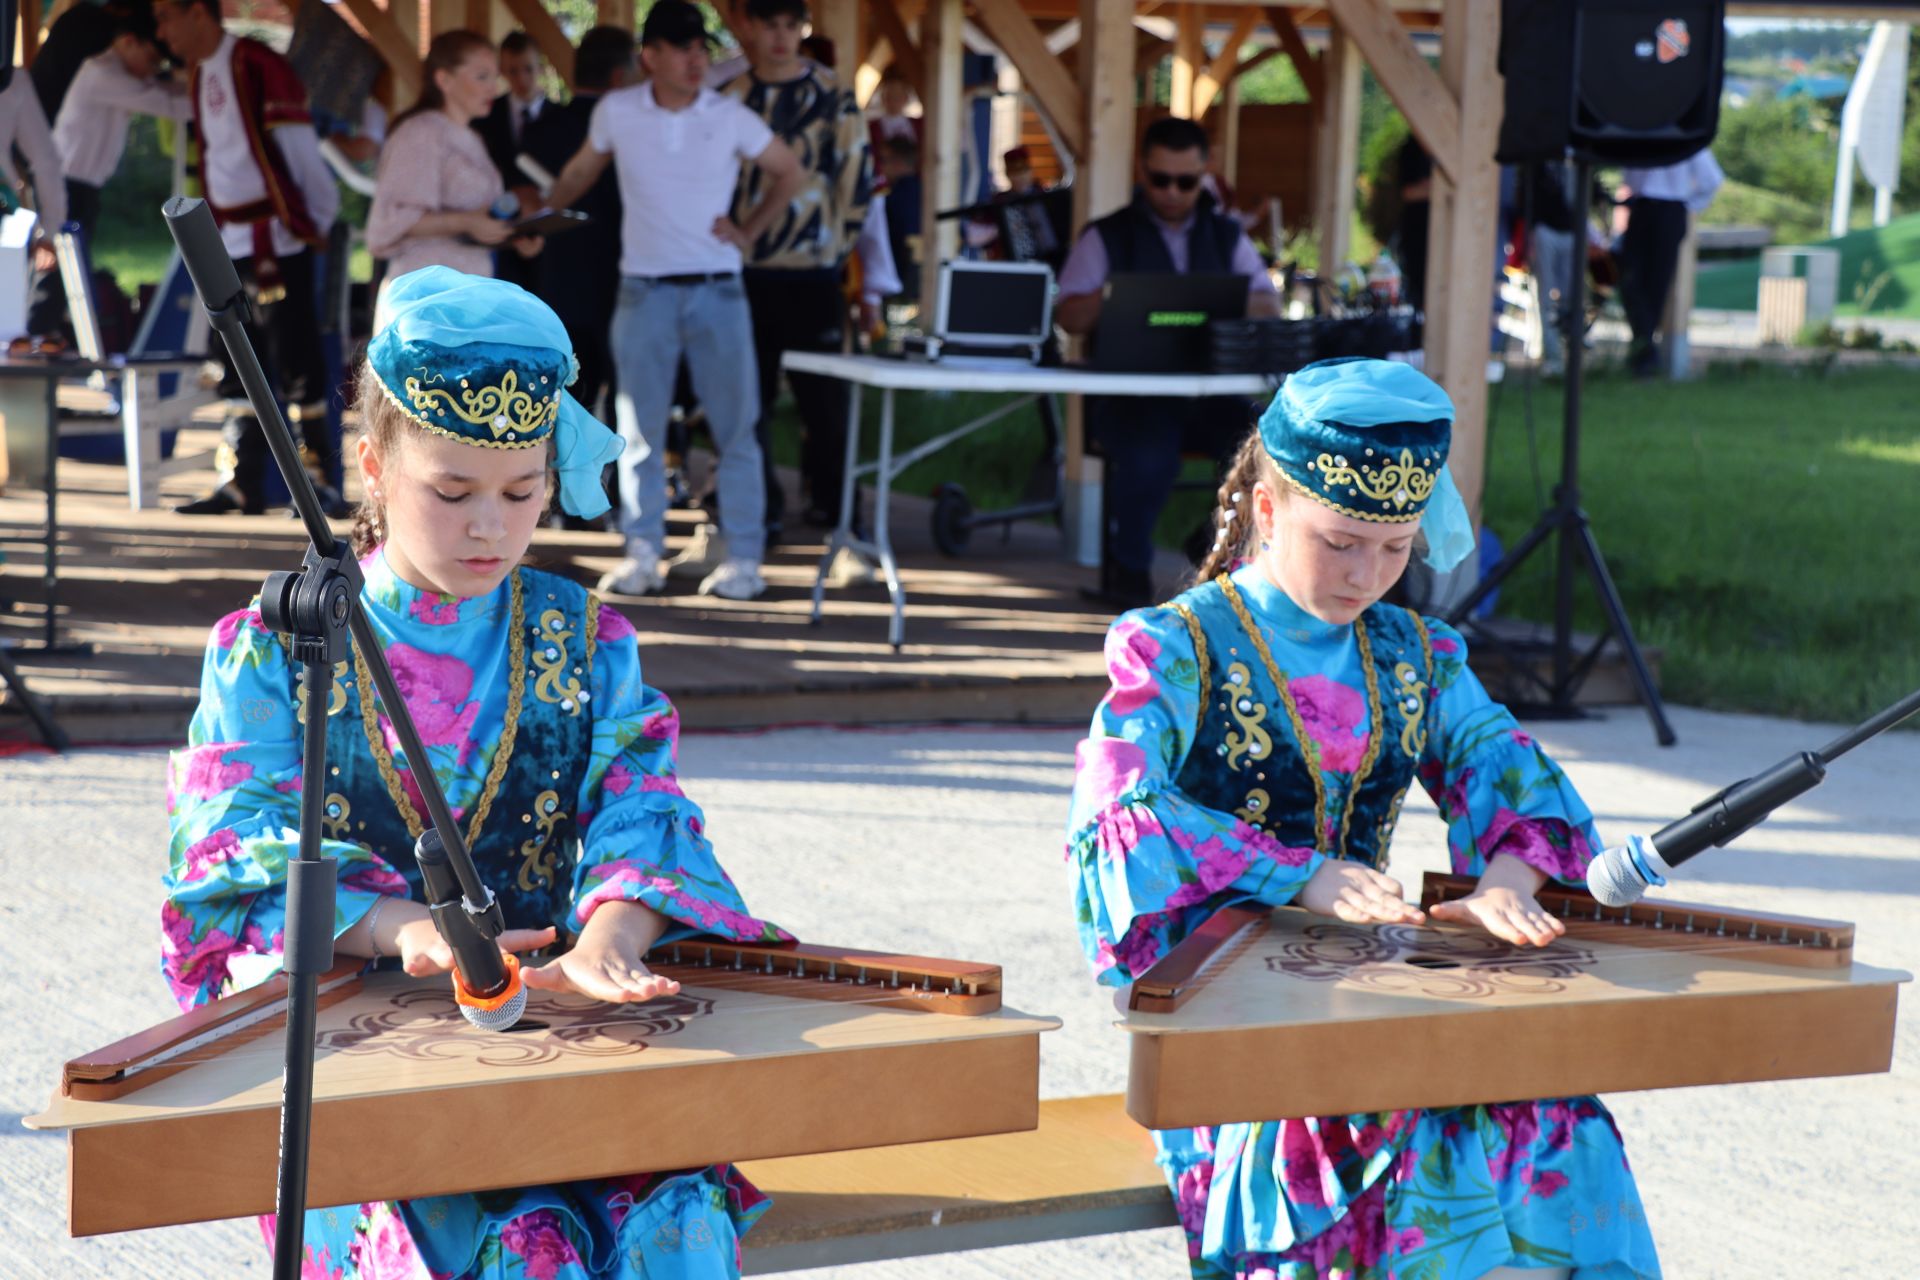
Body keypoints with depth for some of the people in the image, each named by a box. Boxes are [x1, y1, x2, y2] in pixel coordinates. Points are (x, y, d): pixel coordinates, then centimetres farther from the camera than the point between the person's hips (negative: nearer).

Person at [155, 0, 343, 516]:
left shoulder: (258, 66, -13)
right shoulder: (200, 76, 14)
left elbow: (300, 149, -12)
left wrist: (315, 223, -8)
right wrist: (215, 231, 15)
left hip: (277, 239, -9)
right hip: (231, 243, 9)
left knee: (295, 363, -6)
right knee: (239, 369, 10)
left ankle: (321, 480, -1)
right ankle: (241, 485, 14)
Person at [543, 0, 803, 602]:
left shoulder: (731, 118, -1)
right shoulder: (616, 112, 0)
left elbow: (789, 173, 12)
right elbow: (581, 172, 18)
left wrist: (749, 231, 4)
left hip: (717, 289, -1)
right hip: (645, 291, 1)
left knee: (734, 425, -1)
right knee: (640, 428, 3)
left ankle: (743, 557, 4)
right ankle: (641, 554, 10)